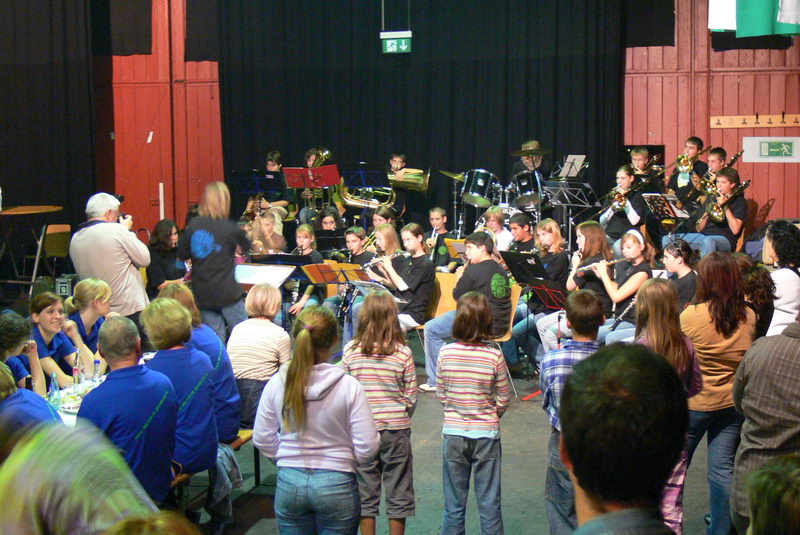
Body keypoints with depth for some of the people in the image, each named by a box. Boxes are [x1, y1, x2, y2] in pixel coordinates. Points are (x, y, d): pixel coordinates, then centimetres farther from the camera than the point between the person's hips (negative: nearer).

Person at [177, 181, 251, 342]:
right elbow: (247, 247, 8)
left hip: (202, 294, 4)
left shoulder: (193, 226, -1)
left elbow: (182, 255, 7)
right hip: (227, 292, -4)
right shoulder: (230, 228, -10)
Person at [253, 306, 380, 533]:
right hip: (336, 484, -2)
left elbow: (262, 439, 1)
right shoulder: (349, 386, -15)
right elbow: (367, 447, -12)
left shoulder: (277, 383, -8)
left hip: (289, 483, 2)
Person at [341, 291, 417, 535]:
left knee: (365, 492, 14)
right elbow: (412, 397, -5)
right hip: (396, 429, -1)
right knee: (398, 493, 13)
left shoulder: (350, 351, -8)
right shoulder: (403, 353, -11)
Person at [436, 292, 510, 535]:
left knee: (454, 504, 13)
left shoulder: (446, 353, -10)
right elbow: (503, 400, -5)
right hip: (486, 433, -1)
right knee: (489, 503, 10)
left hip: (453, 434, 1)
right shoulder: (495, 356, -14)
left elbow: (441, 394, 0)